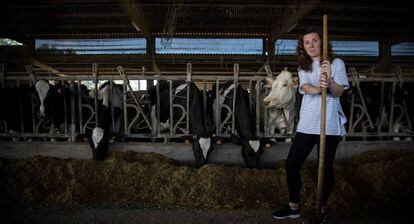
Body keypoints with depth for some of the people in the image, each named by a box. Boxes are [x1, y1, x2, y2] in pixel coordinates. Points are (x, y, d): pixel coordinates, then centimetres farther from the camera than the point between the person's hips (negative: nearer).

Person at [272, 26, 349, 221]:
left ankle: (321, 209, 24)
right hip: (307, 124, 3)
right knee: (291, 164, -1)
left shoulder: (336, 63, 5)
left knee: (325, 168, 3)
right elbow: (306, 88, -8)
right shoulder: (303, 68, 13)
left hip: (330, 125, -3)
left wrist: (329, 80, -29)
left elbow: (338, 92, -7)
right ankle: (293, 207, 17)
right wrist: (317, 88, -31)